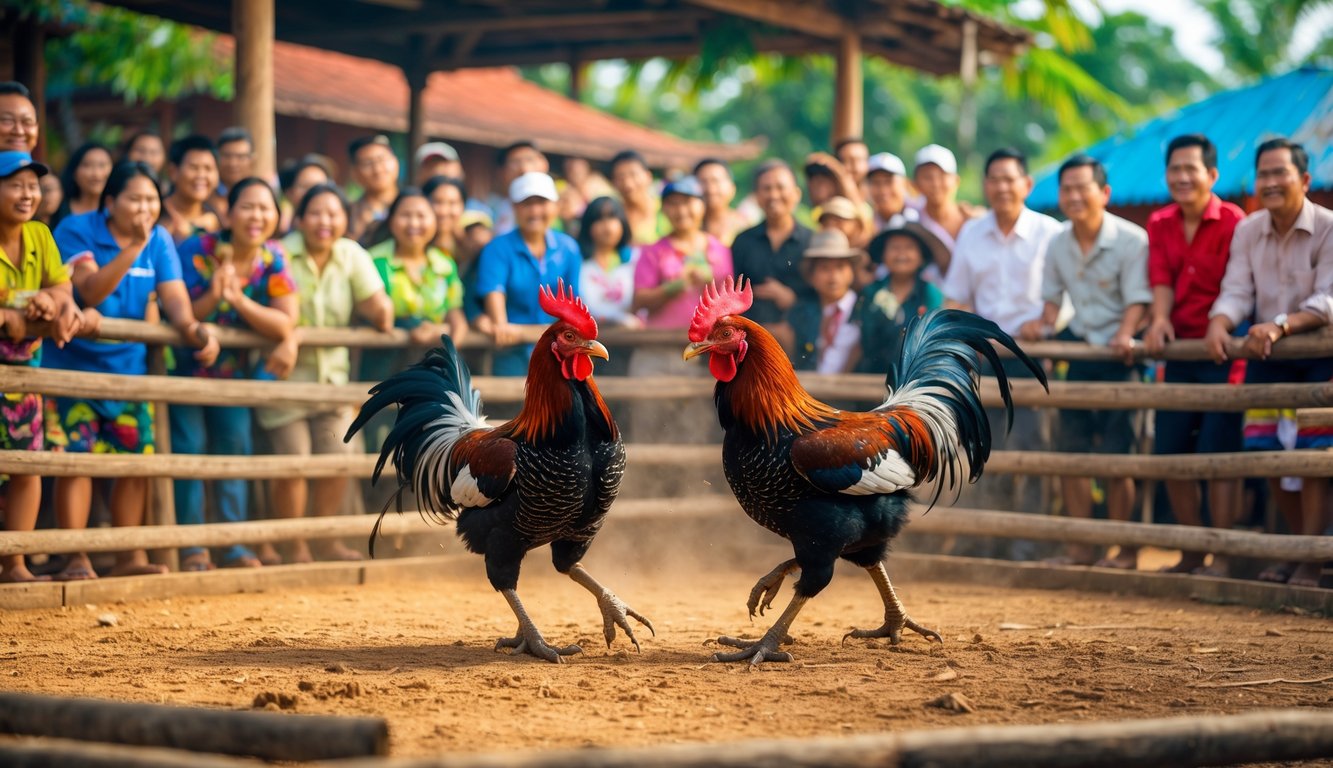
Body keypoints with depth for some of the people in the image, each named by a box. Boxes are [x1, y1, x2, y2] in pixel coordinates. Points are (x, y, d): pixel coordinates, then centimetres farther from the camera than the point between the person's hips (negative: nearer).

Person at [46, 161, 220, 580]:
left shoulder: (160, 240, 1)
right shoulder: (76, 230, -12)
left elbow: (174, 295, -7)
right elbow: (90, 291, -23)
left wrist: (192, 328, -28)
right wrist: (133, 247, -30)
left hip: (129, 365, 5)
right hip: (75, 365, -4)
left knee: (135, 458, 4)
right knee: (76, 457, -9)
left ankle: (129, 555, 14)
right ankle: (76, 559, -3)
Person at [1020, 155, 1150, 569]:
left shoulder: (1130, 240, -13)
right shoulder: (1058, 245, 6)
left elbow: (1138, 300, -15)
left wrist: (1125, 336, -31)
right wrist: (1043, 324, -1)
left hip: (1118, 354, -6)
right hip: (1080, 349, 6)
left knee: (1115, 454, -7)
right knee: (1072, 447, 5)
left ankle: (1126, 550, 3)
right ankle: (1081, 546, 13)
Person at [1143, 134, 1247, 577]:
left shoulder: (1232, 222, -7)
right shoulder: (1160, 224, 10)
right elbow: (1161, 279, 1)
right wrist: (1160, 320, -17)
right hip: (1179, 352, 6)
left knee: (1218, 455, -9)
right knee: (1169, 453, 8)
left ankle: (1221, 558, -3)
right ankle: (1192, 553, 19)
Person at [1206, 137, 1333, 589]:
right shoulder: (1247, 231, 3)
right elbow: (1237, 292, -4)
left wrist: (1280, 325, -35)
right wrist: (1219, 324, -25)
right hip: (1267, 357, 5)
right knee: (1266, 451, 5)